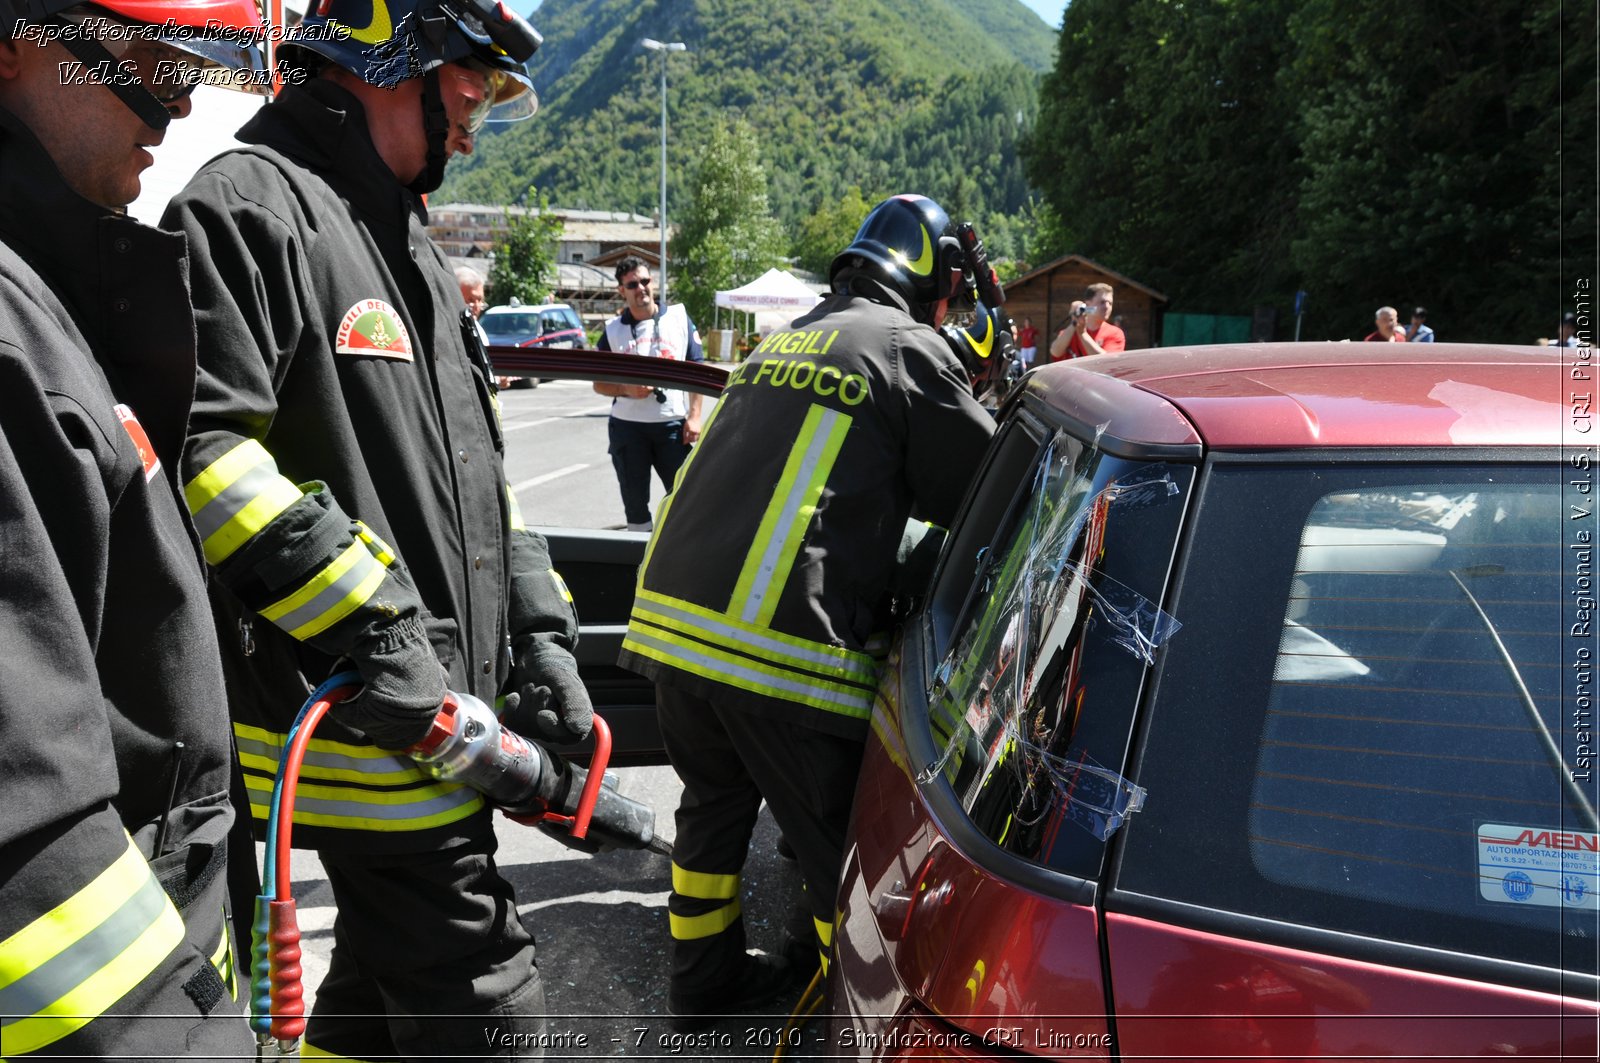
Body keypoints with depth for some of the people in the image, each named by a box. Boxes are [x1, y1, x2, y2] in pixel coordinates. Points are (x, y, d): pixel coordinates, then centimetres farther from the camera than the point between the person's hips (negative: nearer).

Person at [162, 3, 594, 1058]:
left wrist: (541, 634, 10)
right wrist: (373, 627, -22)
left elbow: (478, 470, 19)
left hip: (443, 717, 10)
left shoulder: (412, 244, 20)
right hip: (368, 726, -10)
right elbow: (201, 450, -23)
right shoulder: (253, 206, -11)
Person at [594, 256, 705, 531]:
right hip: (628, 426, 1)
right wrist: (626, 389, -11)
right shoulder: (613, 330, 6)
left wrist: (694, 416, -5)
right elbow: (599, 383, 10)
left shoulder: (679, 317, 5)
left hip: (673, 423, -1)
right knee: (635, 501, 9)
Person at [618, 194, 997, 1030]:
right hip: (775, 650, -8)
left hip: (668, 614, 8)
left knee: (715, 801, 25)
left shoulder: (784, 341, 21)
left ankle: (703, 978, 40)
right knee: (838, 844, 8)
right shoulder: (911, 348, -1)